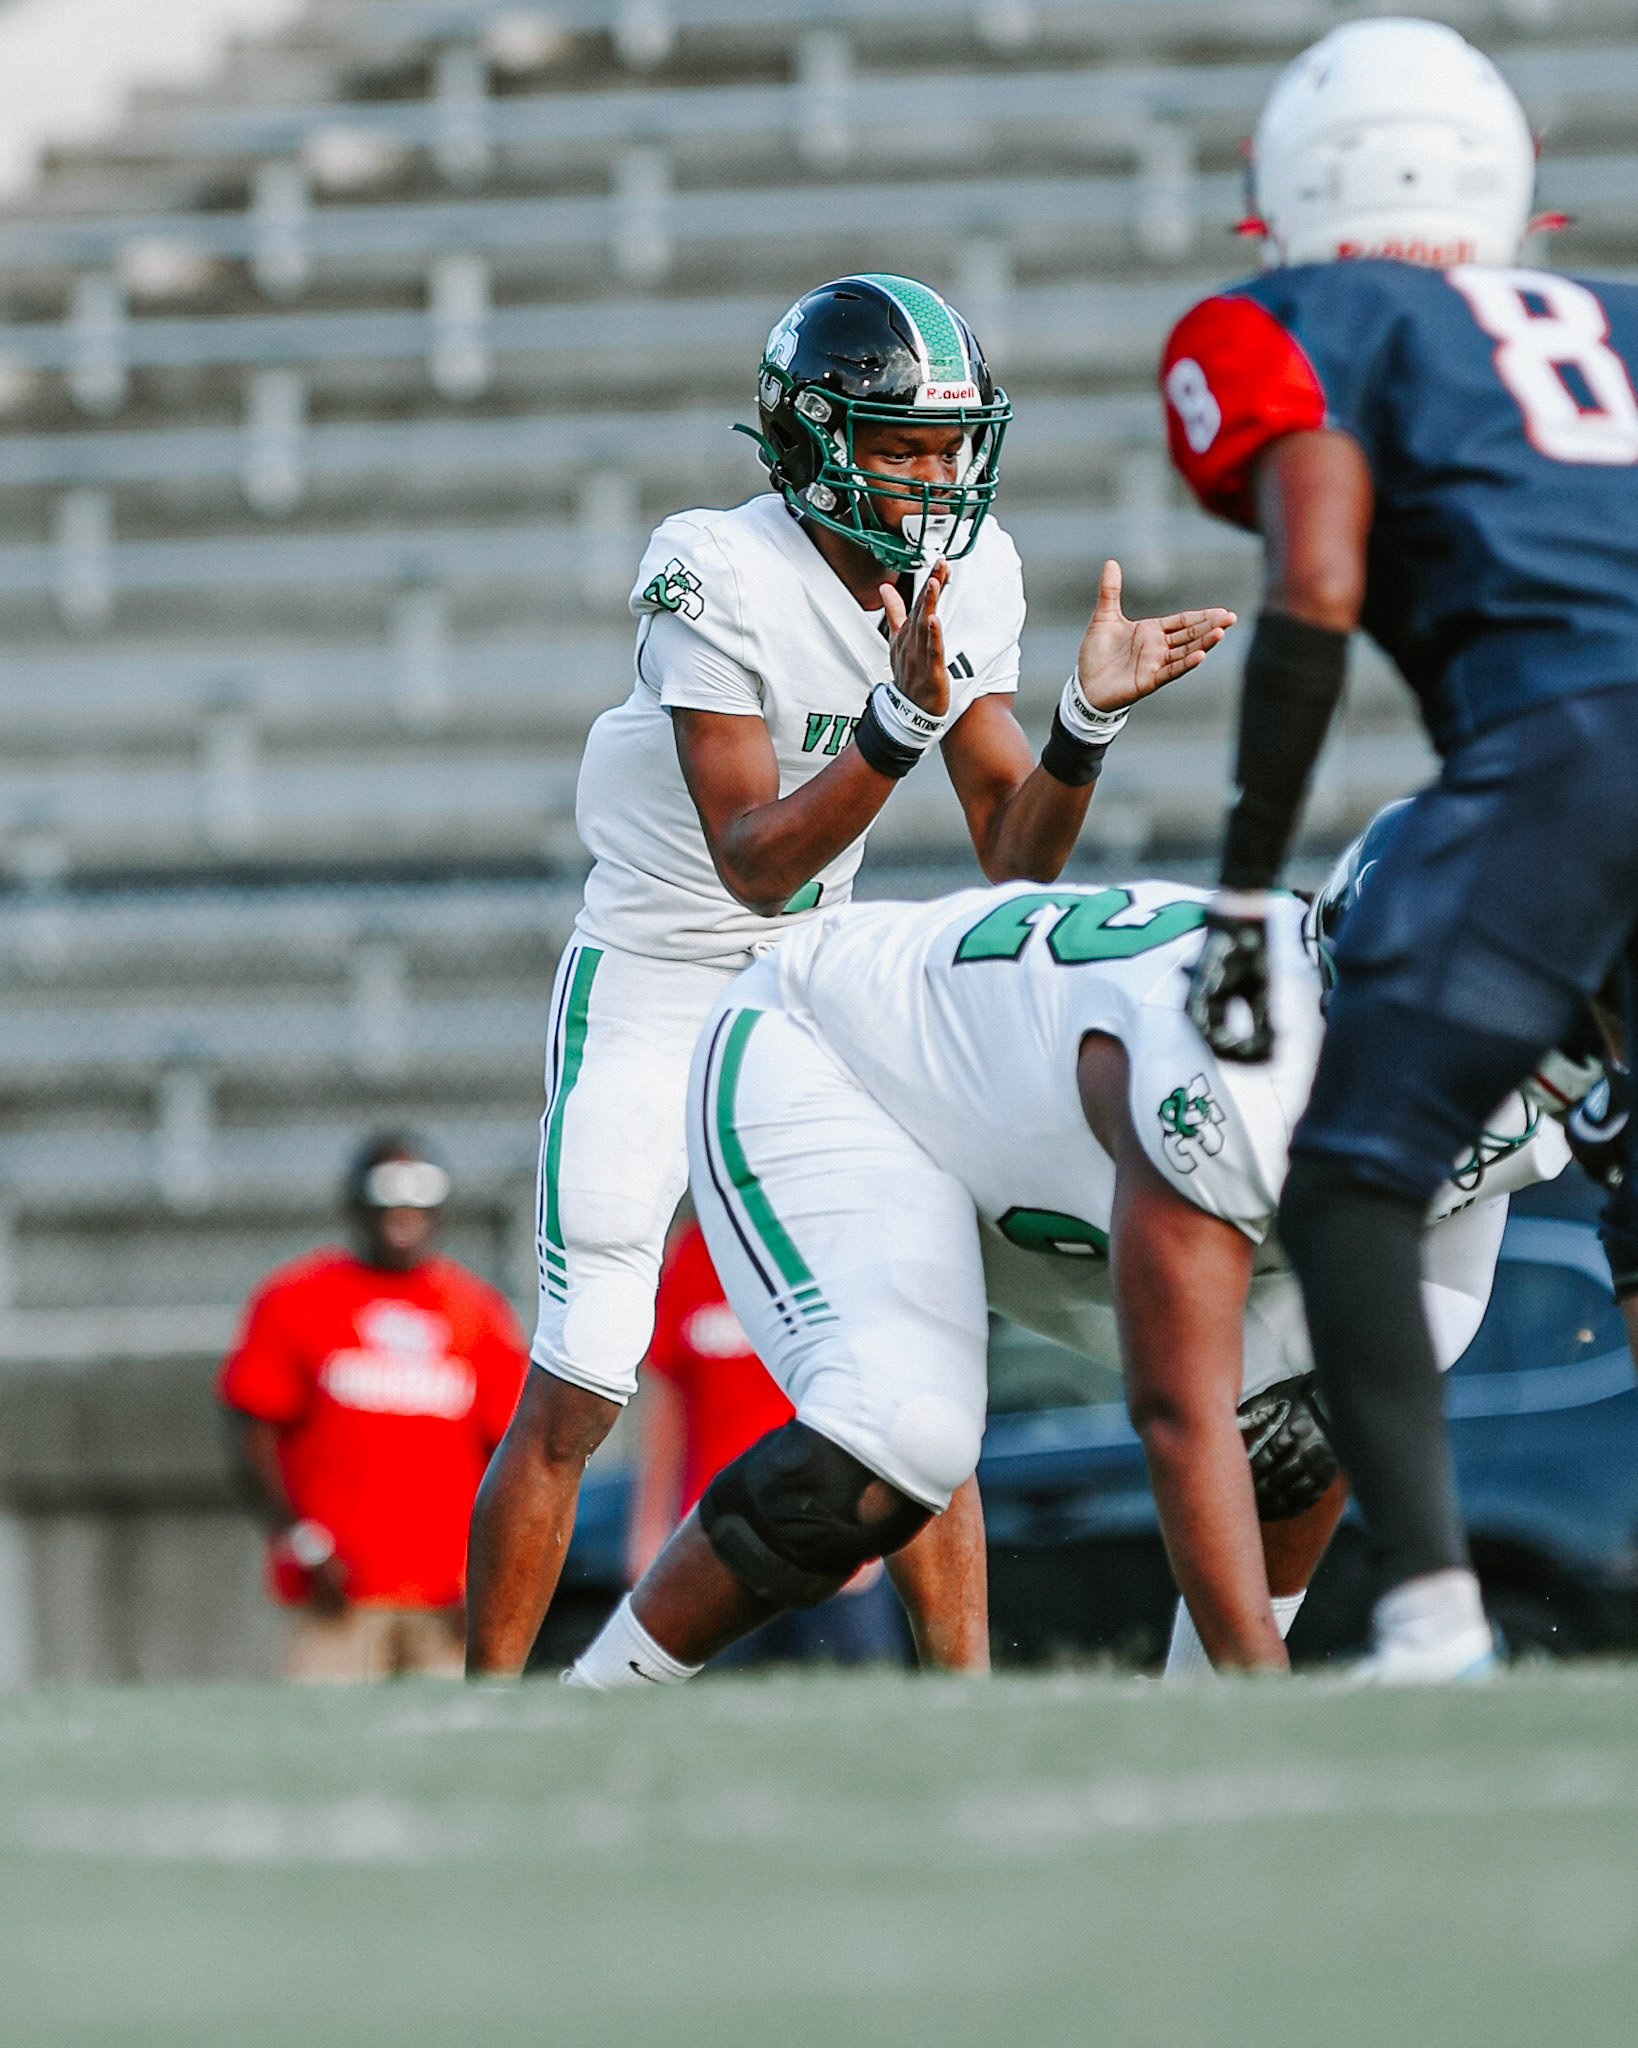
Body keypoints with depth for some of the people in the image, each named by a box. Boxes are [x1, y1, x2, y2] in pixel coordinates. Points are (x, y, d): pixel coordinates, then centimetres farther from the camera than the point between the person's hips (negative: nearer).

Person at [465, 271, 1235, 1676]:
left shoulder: (968, 574, -4)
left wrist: (1090, 717, -18)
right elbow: (754, 862, -27)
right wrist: (906, 717, -37)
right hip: (654, 994, -5)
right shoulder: (722, 580, -24)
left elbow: (1016, 860, -2)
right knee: (575, 1394, -7)